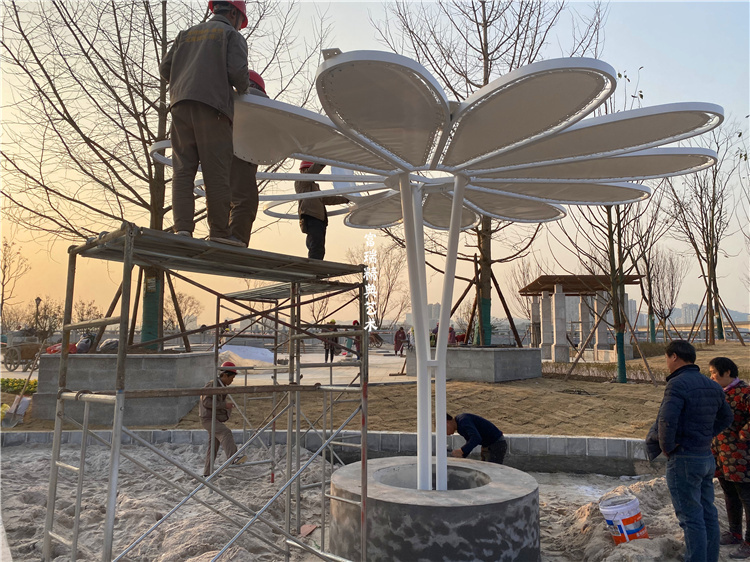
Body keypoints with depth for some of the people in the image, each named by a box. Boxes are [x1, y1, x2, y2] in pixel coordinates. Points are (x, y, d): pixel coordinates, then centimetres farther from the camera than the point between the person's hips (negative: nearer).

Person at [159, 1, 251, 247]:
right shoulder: (232, 34, 12)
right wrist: (243, 88, 15)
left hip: (180, 105, 5)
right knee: (216, 172, -7)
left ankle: (182, 228, -11)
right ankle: (219, 232, -9)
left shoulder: (186, 34, 27)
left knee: (183, 169, 0)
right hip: (211, 106, -5)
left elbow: (165, 68, 19)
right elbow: (237, 70, -5)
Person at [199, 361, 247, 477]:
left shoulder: (222, 386, 15)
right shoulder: (212, 385, -13)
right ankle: (233, 459, -46)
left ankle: (207, 473, 21)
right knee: (226, 433, -31)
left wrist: (227, 410, 11)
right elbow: (206, 402, -23)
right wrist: (224, 405, -24)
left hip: (217, 420, 10)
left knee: (213, 447, 12)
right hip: (208, 419, -10)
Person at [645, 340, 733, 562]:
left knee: (691, 518, -2)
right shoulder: (711, 386, 9)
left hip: (683, 460, -9)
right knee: (708, 514, 16)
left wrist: (666, 447, -13)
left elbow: (665, 422, -29)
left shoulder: (678, 385, -18)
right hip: (707, 458, 9)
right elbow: (726, 417, 25)